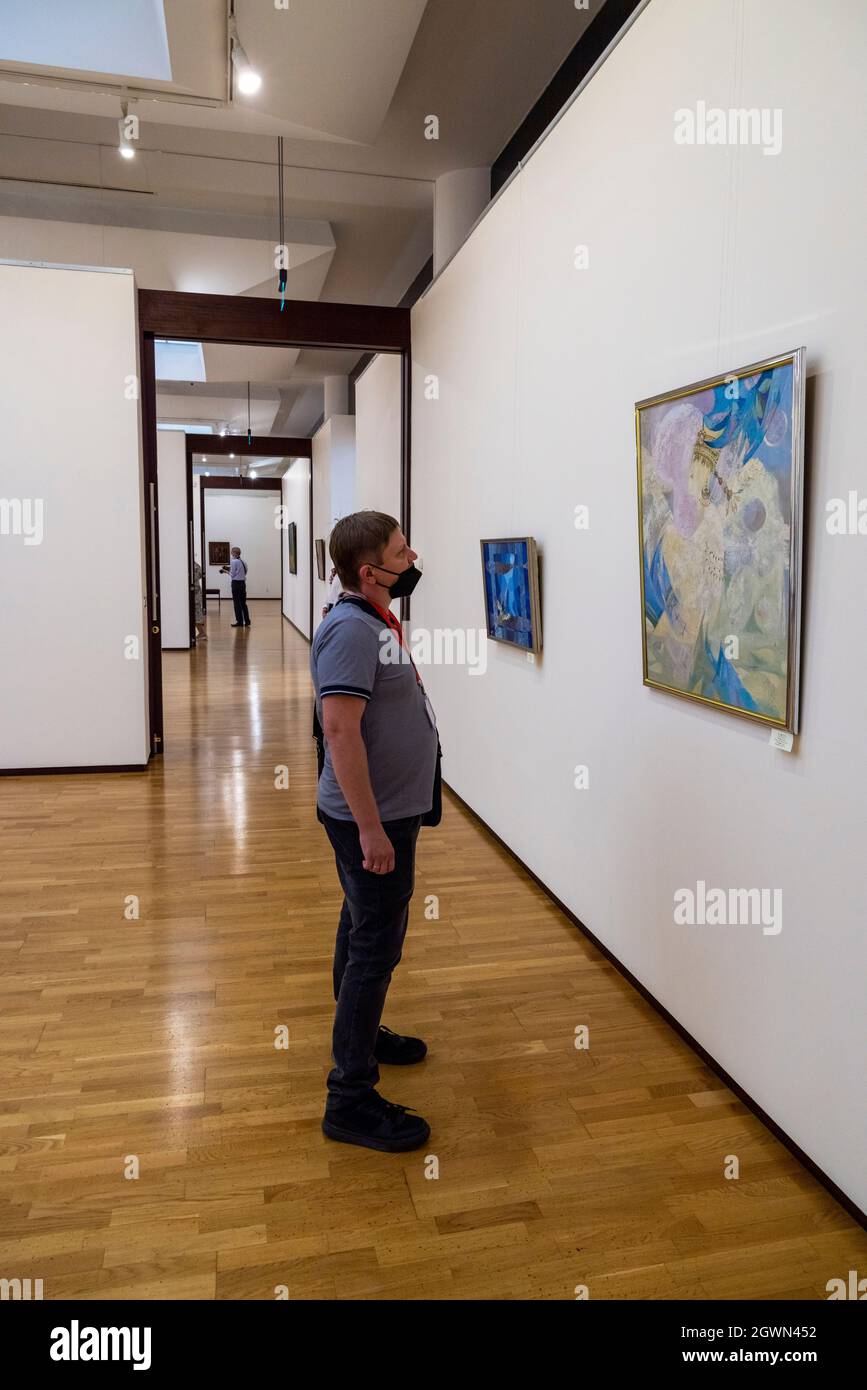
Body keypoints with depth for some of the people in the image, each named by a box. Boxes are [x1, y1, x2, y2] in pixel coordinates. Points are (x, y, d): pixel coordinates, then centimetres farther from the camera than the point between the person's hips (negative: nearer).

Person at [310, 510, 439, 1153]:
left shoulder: (377, 623, 10)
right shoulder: (351, 629, -22)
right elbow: (340, 730, -28)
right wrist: (371, 828, -27)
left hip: (389, 811, 10)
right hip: (373, 818, -10)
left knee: (365, 929, 23)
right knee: (376, 947, -3)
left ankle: (361, 1032, 42)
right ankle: (352, 1100, 9)